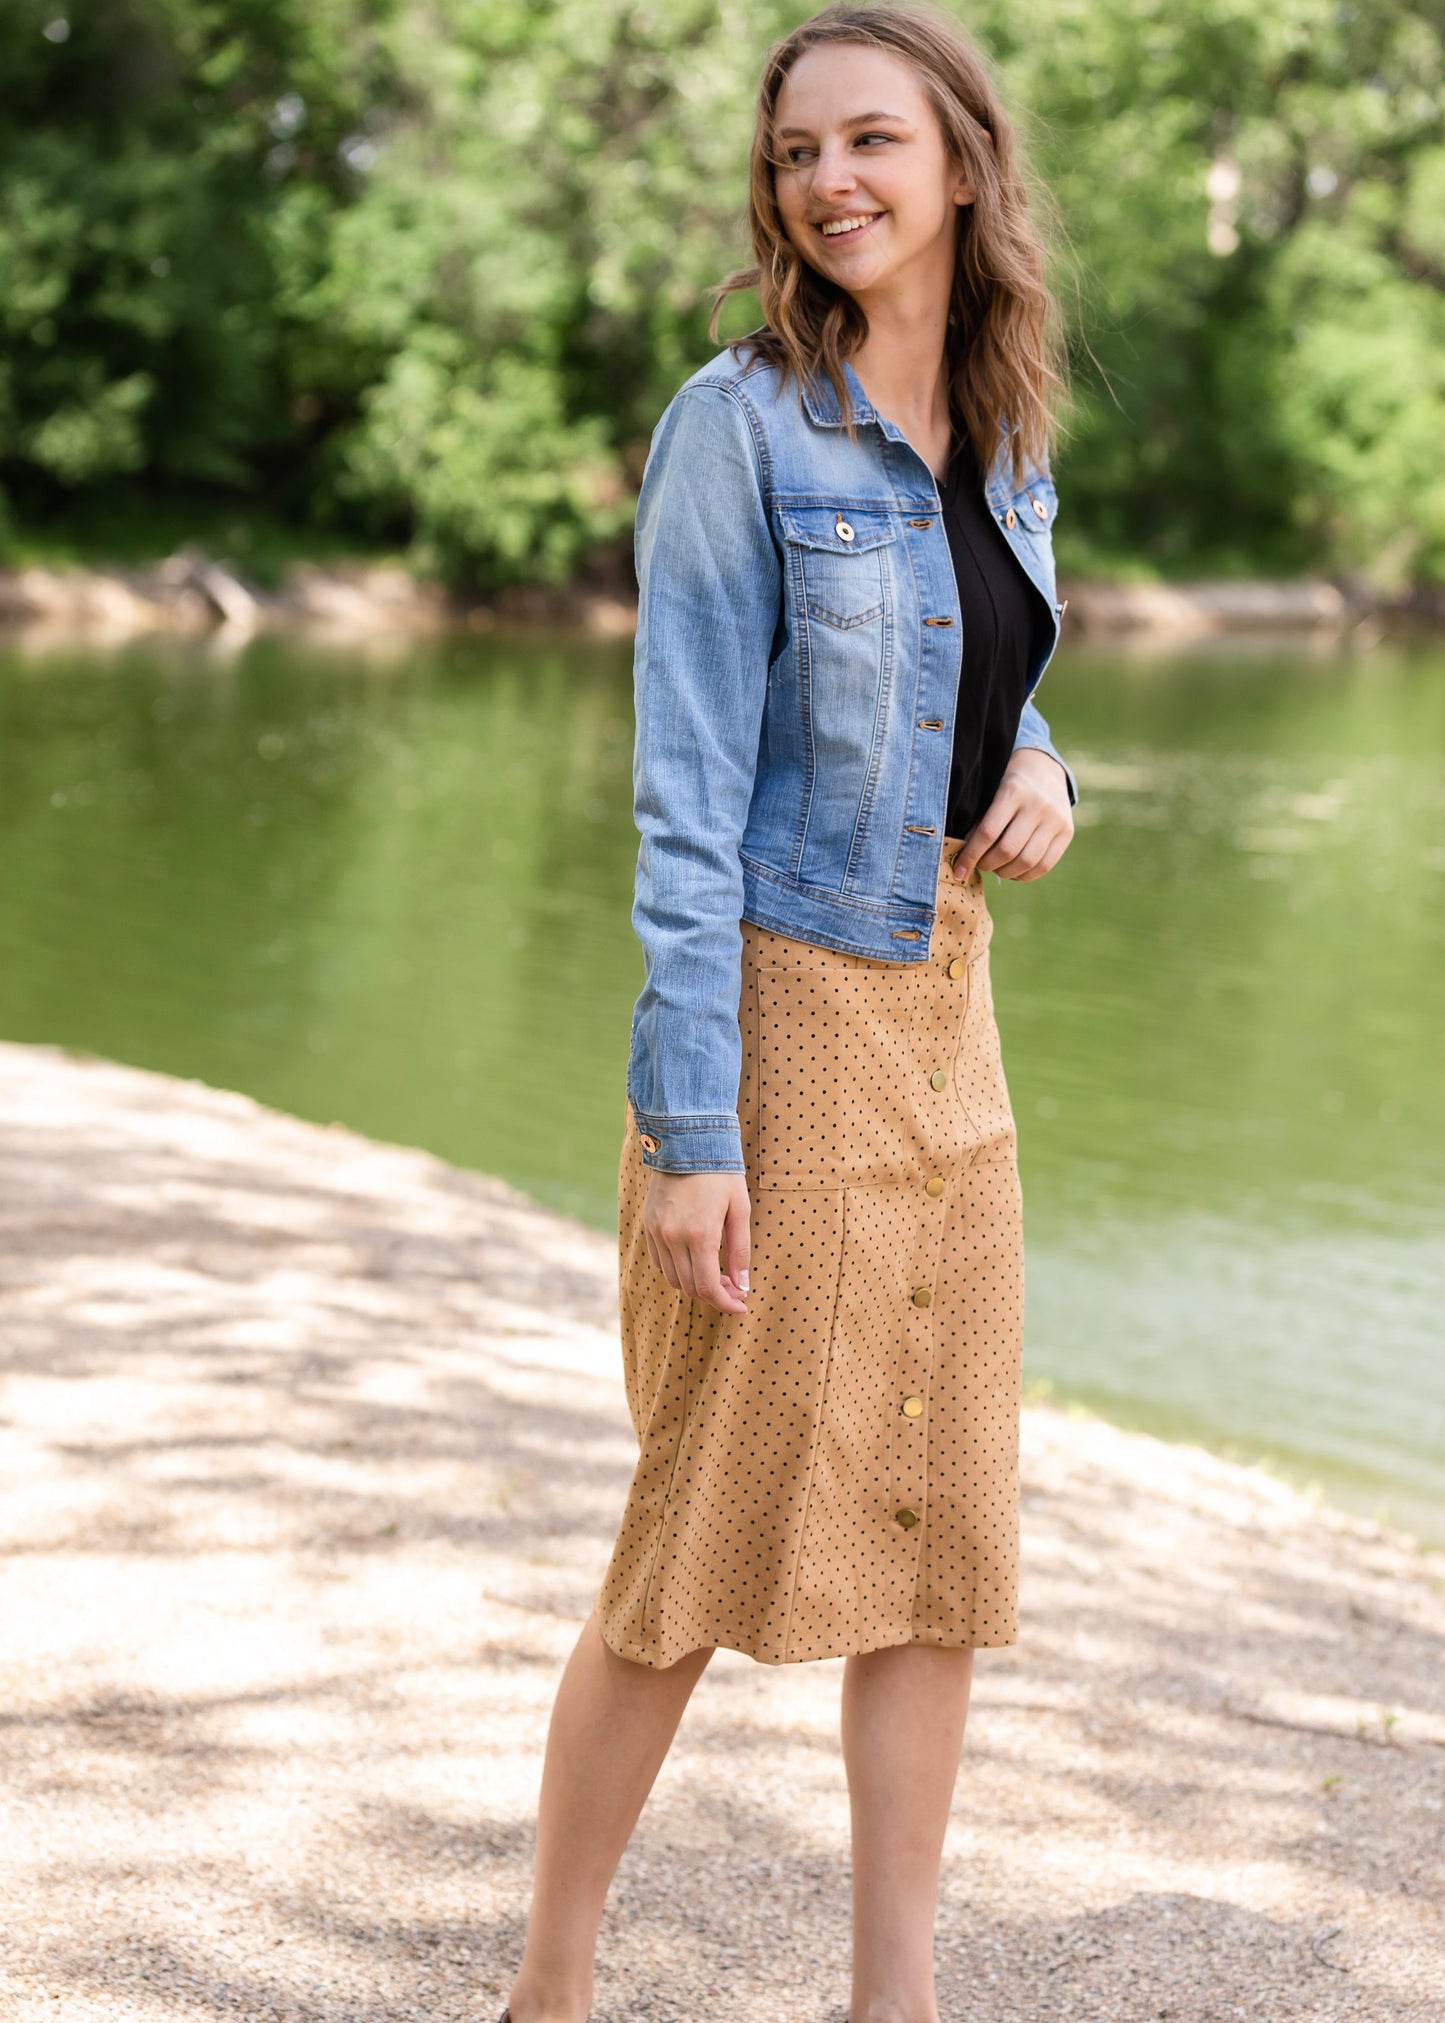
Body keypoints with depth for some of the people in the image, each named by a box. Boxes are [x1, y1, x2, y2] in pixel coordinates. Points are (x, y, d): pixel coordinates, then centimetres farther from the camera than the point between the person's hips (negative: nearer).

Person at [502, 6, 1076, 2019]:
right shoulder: (741, 423, -11)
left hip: (949, 1021, 7)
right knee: (715, 1533, 1)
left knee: (942, 1531, 9)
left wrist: (1042, 776, -3)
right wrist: (689, 1130, -18)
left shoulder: (1006, 434, 8)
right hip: (782, 1018, -7)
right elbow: (689, 792, -14)